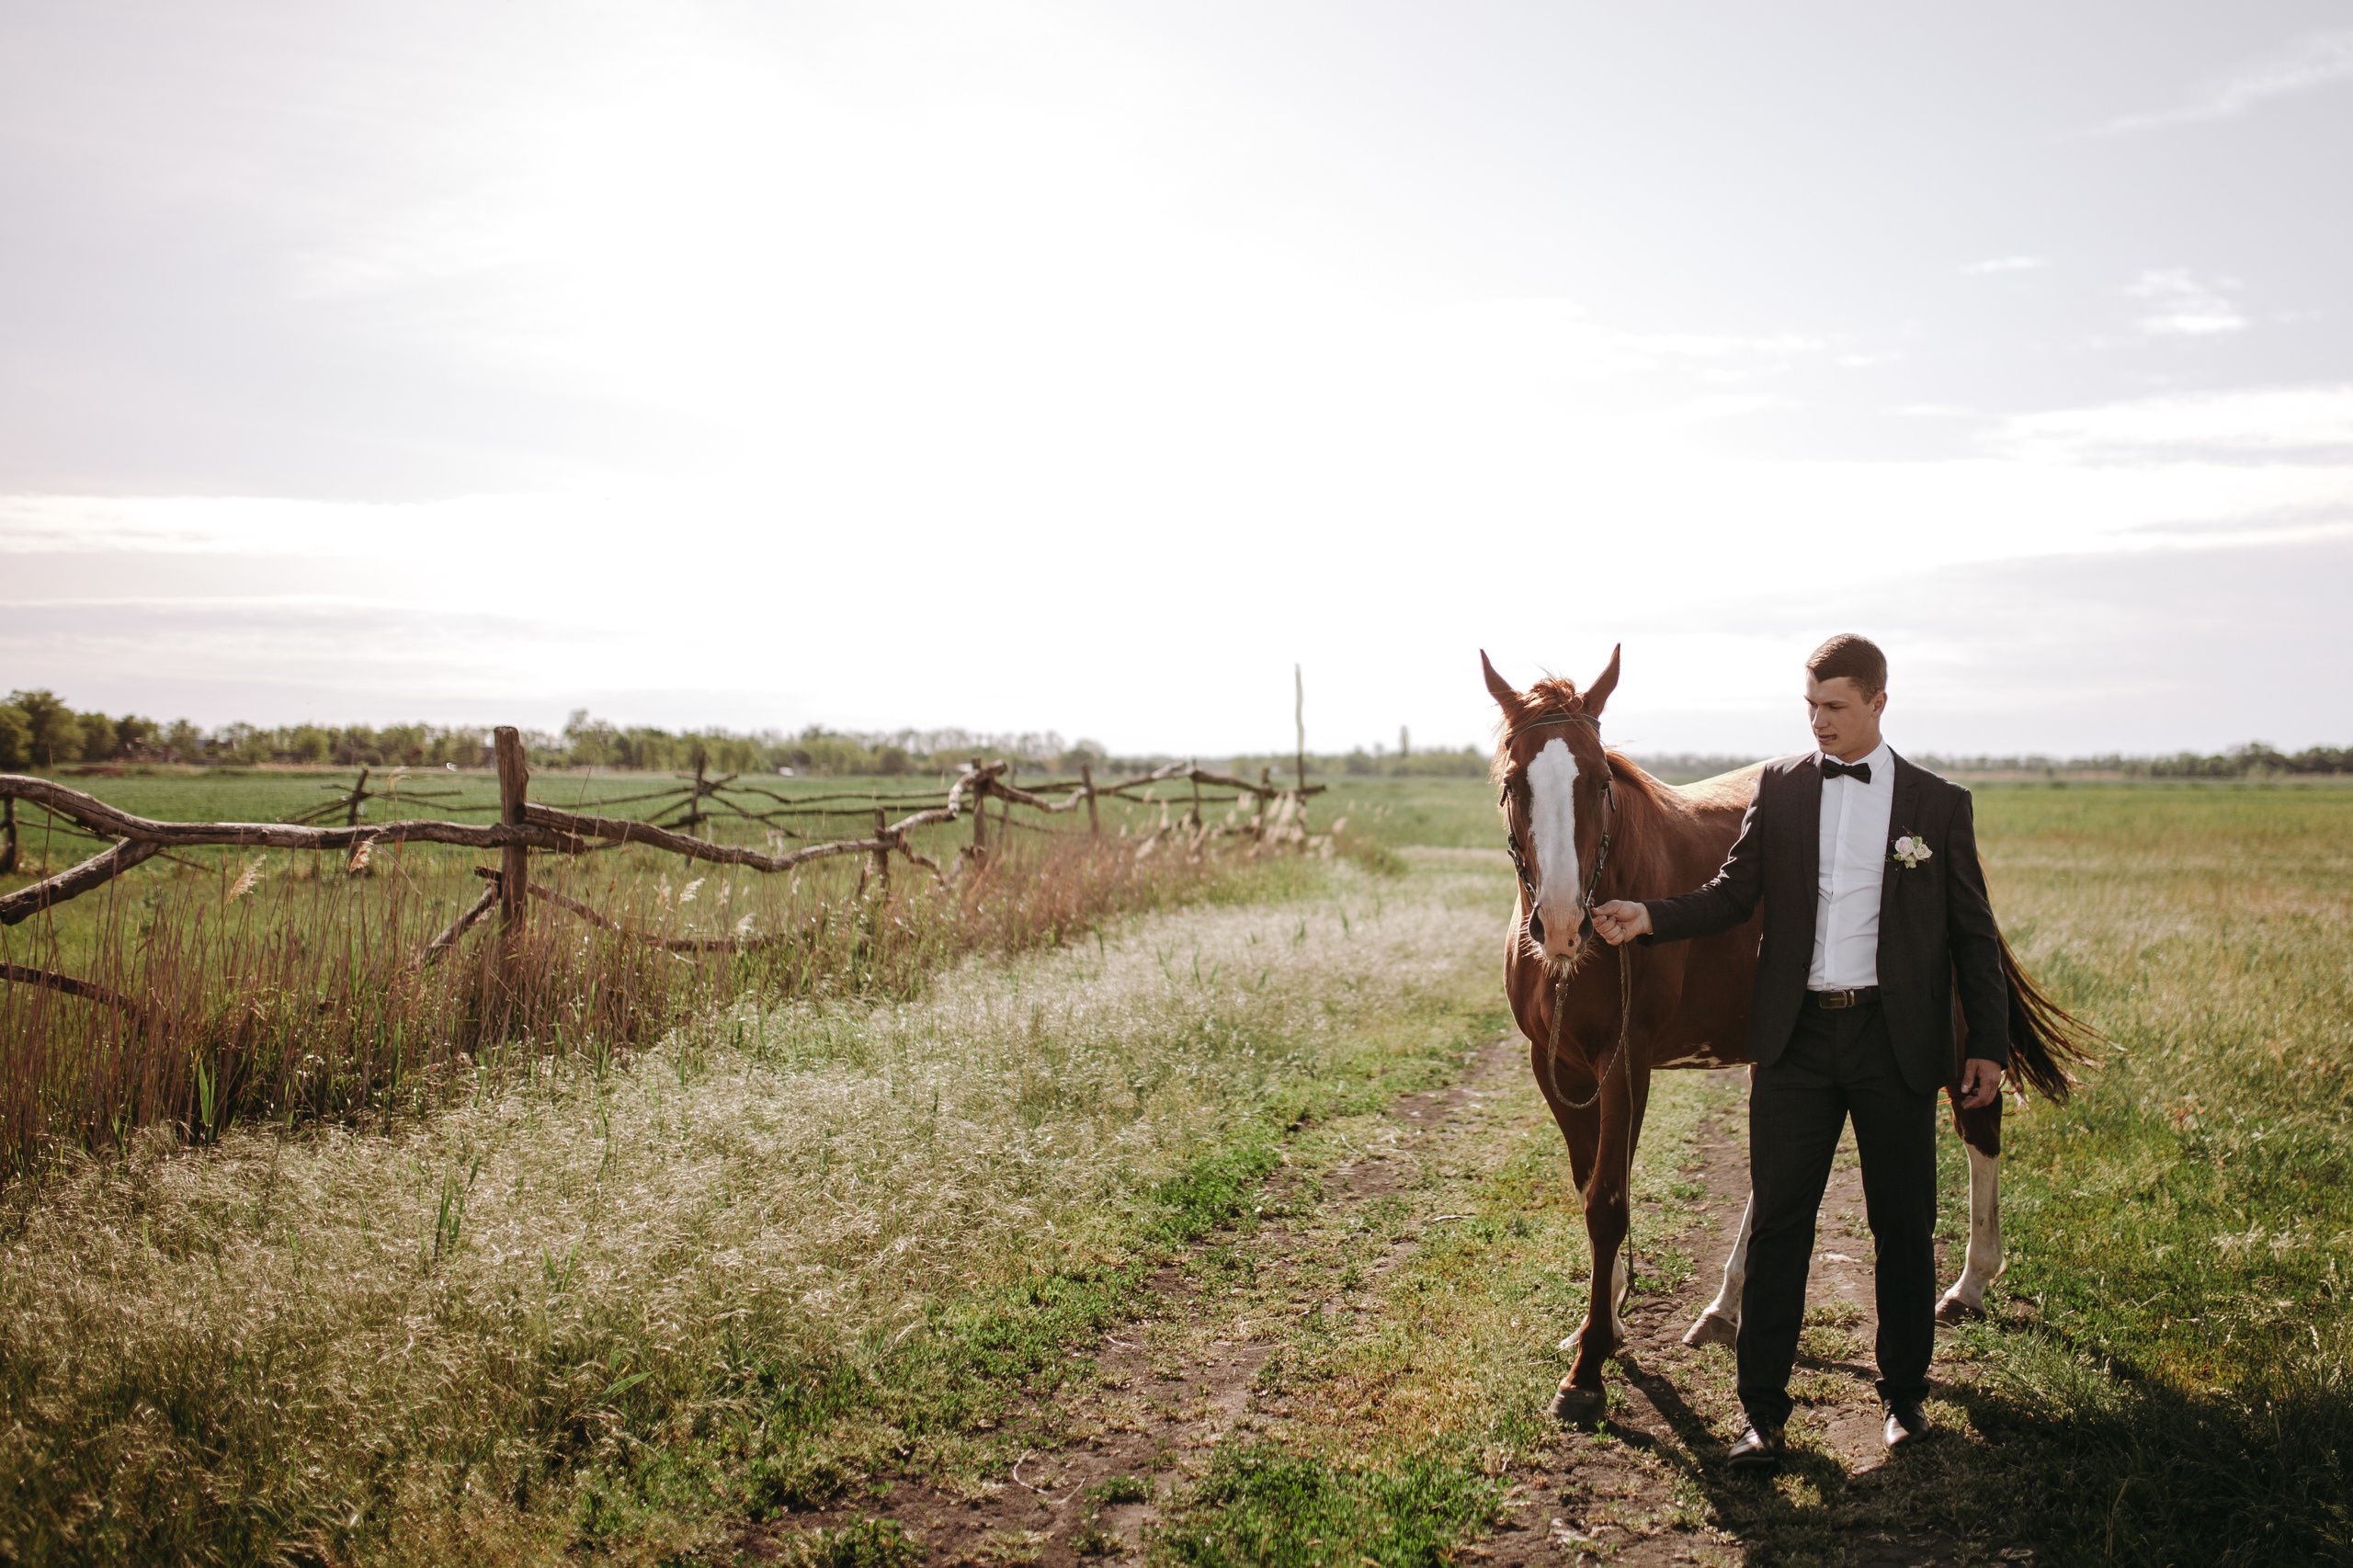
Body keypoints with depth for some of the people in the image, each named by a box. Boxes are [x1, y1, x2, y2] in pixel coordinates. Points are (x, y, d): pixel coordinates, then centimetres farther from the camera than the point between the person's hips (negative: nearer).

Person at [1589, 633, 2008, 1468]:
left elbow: (1974, 934, 6)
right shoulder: (1778, 788, 6)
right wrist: (1648, 917, -11)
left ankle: (1903, 1394, 28)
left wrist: (1989, 1045, 2)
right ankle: (1763, 1409, 8)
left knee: (1904, 1226, 10)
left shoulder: (1938, 803, 3)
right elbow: (1733, 894, 5)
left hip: (1896, 1040, 0)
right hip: (1797, 1038, 0)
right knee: (1778, 1222, 1)